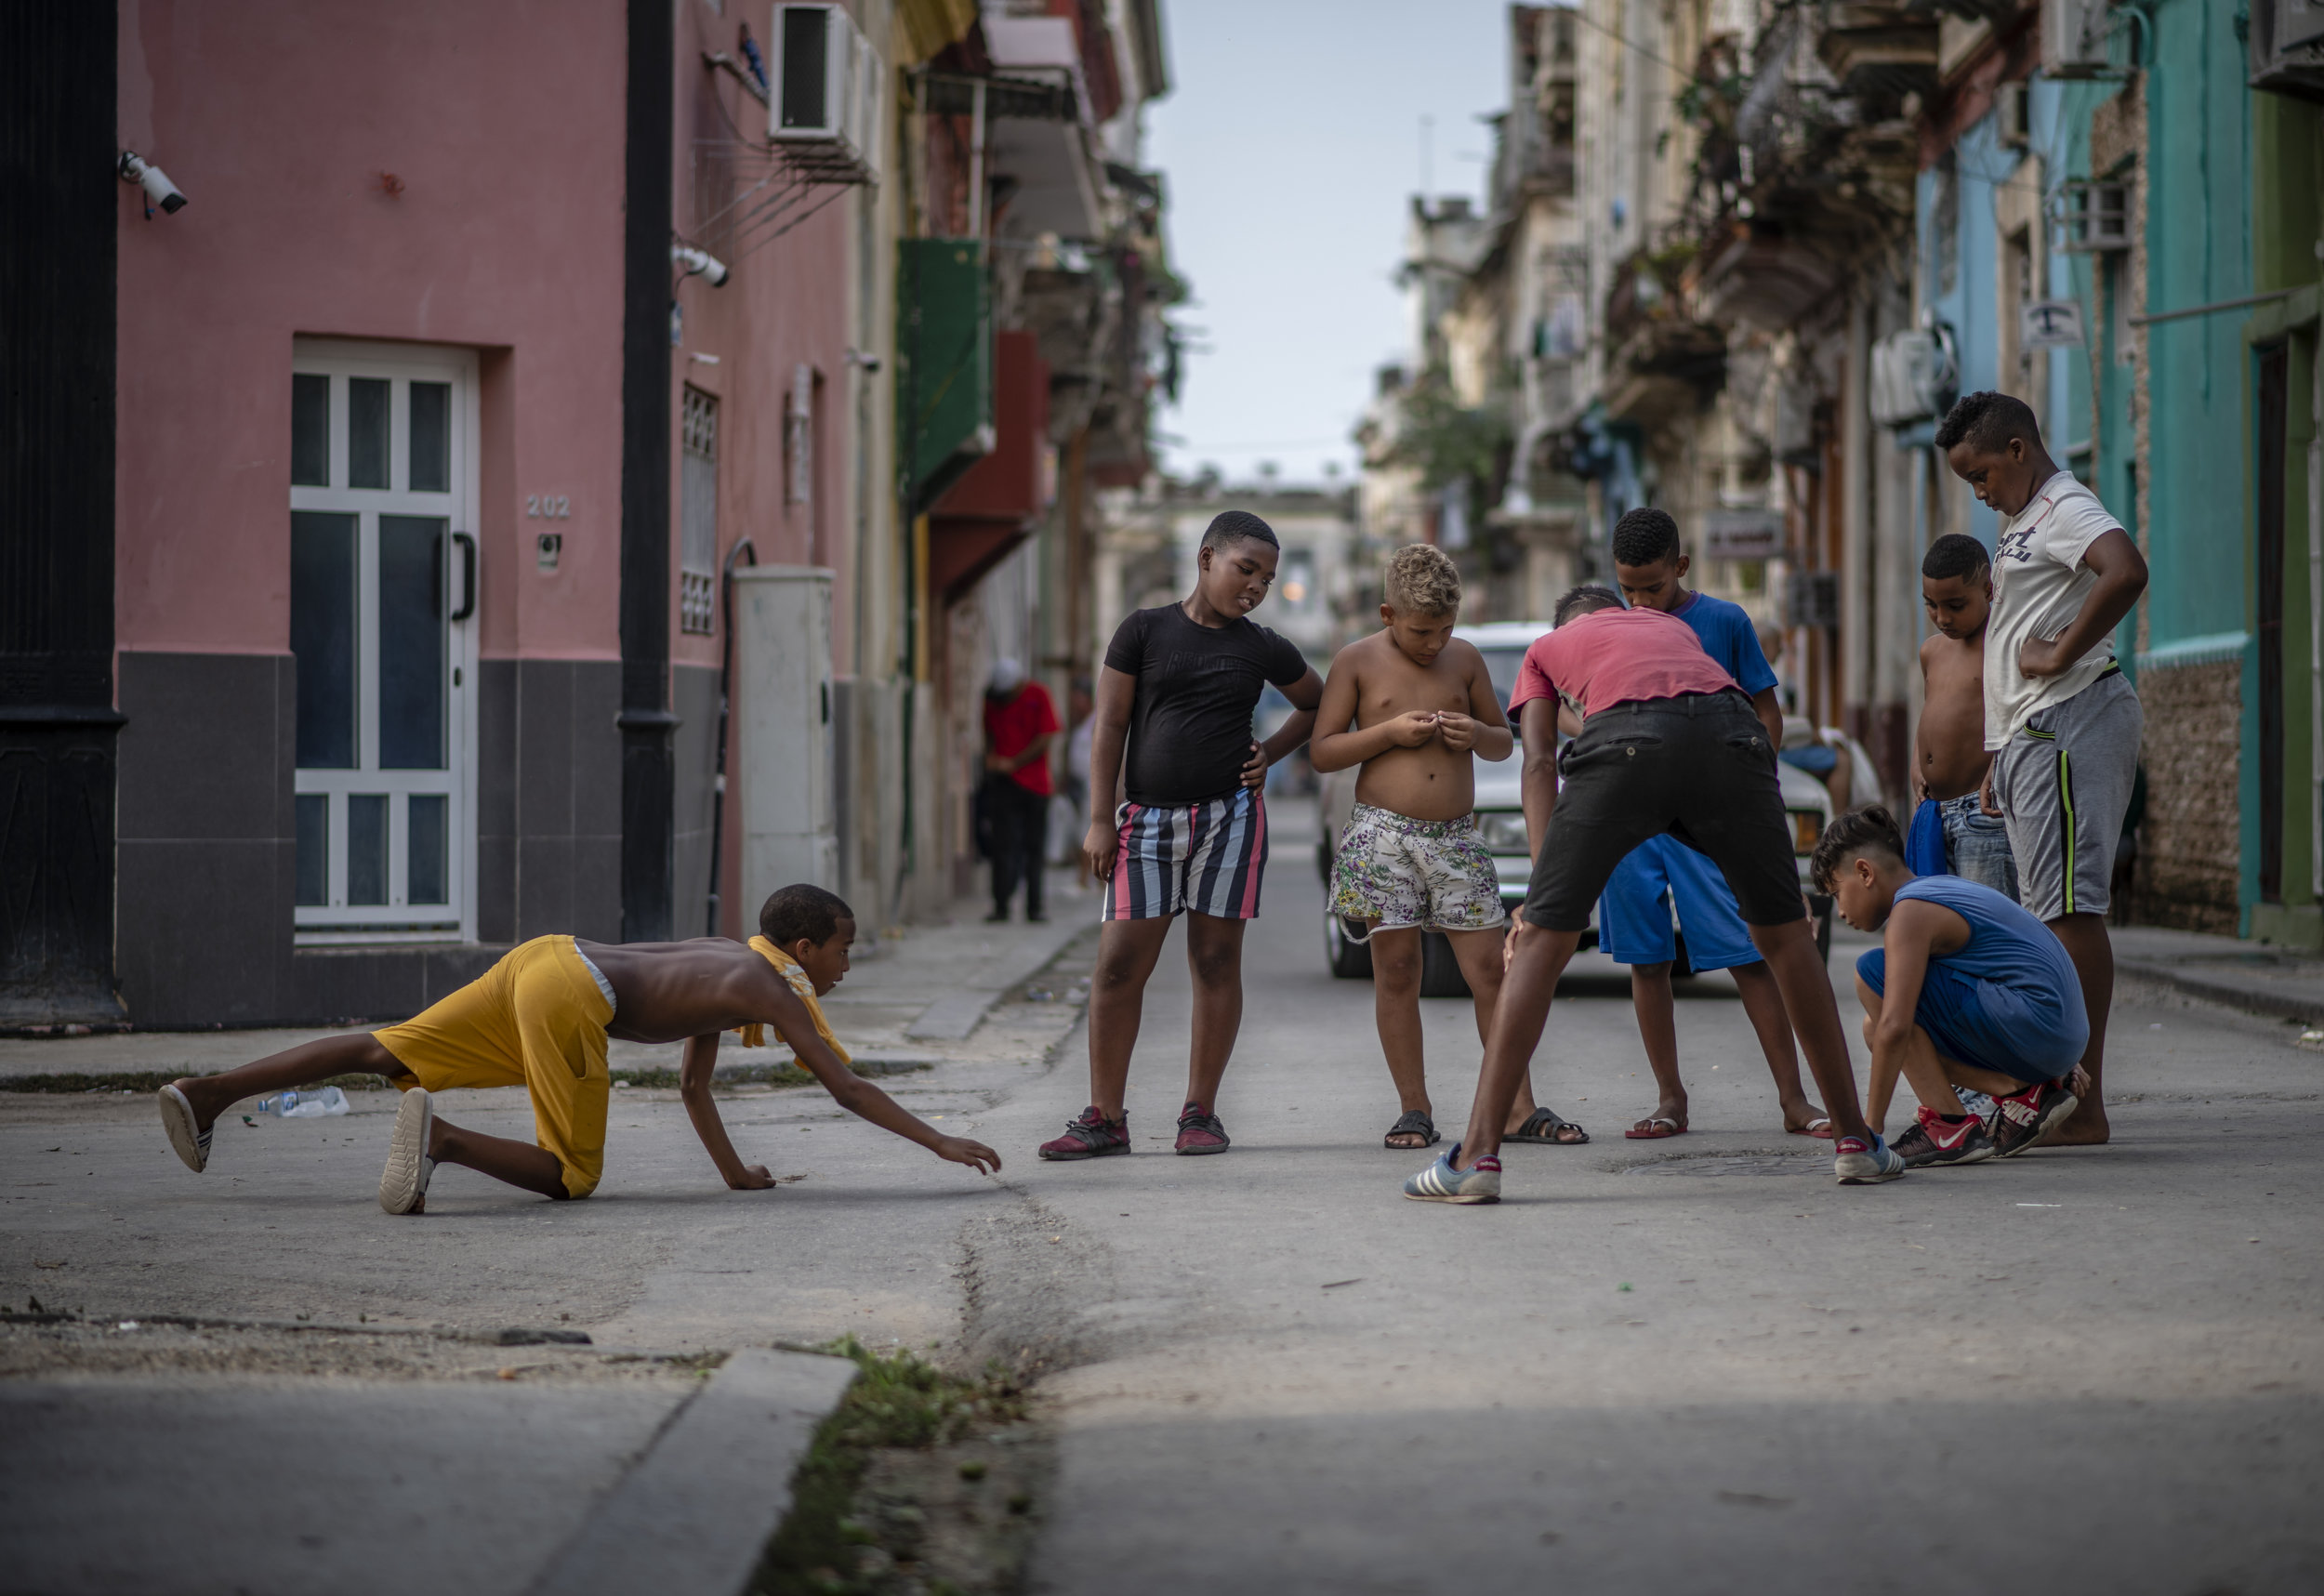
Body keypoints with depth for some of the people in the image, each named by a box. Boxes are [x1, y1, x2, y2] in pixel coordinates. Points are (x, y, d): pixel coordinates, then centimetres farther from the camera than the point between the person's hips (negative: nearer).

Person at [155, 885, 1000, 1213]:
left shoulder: (724, 960, 30)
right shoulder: (772, 991, 6)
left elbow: (693, 1084, 36)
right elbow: (848, 1089, -1)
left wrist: (735, 1171, 32)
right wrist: (939, 1141, 3)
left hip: (535, 958, 8)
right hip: (568, 996, -8)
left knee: (383, 1052, 7)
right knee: (571, 1176, -4)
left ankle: (209, 1093, -1)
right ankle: (438, 1135, -25)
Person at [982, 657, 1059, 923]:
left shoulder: (1039, 696, -4)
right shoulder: (992, 698, 6)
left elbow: (1046, 738, -8)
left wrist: (1012, 763, -11)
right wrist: (991, 758, -1)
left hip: (1034, 782, -1)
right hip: (1004, 782, 1)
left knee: (1034, 846, 3)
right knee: (1004, 845, -7)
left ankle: (1034, 906, 10)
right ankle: (1001, 905, -6)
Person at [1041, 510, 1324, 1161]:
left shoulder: (1263, 649, 8)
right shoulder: (1144, 631, 3)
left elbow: (1317, 705, 24)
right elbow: (1110, 725, 2)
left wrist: (1270, 751, 7)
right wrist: (1100, 820, -4)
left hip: (1229, 815, 1)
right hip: (1148, 817, -1)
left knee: (1216, 962, 2)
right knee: (1118, 964, -5)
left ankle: (1200, 1112, 10)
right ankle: (1105, 1118, 1)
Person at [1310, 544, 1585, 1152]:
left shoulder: (1466, 659, 9)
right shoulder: (1358, 662, 1)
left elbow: (1504, 742, 18)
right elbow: (1321, 753, -1)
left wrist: (1477, 732, -5)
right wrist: (1390, 731, -13)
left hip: (1456, 834, 2)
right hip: (1383, 834, -2)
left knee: (1490, 969, -2)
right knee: (1396, 969, 0)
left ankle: (1518, 1108, 1)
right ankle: (1414, 1110, 6)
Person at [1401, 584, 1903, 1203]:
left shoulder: (1546, 647, 34)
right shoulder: (1673, 625, 43)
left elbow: (1538, 762, 19)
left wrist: (1546, 883, 11)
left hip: (1624, 737, -2)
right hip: (1730, 728, 2)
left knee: (1541, 943, 4)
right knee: (1784, 936, 18)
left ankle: (1479, 1154, -2)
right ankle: (1855, 1139, 23)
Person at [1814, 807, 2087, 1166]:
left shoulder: (1911, 911, -10)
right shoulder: (1951, 887, 20)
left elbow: (1894, 1027, -20)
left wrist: (1871, 1126, -14)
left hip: (2034, 1024, -10)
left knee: (1873, 974, -11)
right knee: (1874, 1027, 14)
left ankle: (1950, 1125, -11)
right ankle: (2021, 1090, 6)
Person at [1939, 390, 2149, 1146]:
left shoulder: (2065, 508, -10)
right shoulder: (2020, 521, 23)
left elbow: (2126, 573, -32)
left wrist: (2061, 655, -23)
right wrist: (1998, 759, 25)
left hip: (2069, 727, -11)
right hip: (2032, 735, 11)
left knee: (2068, 911, -12)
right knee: (2052, 914, 10)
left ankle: (2083, 1105, -13)